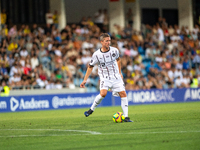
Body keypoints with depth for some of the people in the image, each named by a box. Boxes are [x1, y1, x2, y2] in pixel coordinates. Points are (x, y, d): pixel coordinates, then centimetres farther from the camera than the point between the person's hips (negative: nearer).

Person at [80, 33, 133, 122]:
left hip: (116, 77, 3)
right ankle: (91, 109, -7)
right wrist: (85, 80, 0)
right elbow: (90, 66, 2)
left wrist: (119, 72, 20)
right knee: (103, 93, -28)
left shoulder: (114, 51, -3)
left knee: (123, 94, -6)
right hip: (105, 78, -3)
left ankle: (126, 117, 1)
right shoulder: (97, 54, -11)